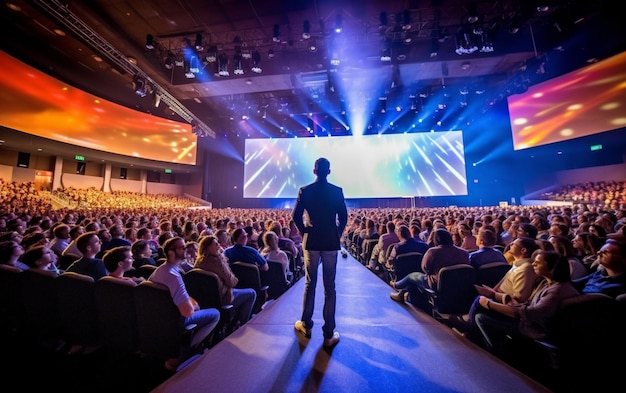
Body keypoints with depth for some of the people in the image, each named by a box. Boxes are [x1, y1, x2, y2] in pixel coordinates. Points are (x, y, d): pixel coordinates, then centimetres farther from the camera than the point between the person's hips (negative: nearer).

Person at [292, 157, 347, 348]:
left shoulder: (305, 190, -3)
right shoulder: (337, 191, -3)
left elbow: (295, 216, -6)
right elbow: (343, 217, -1)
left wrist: (304, 233, 8)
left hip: (311, 241, 1)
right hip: (331, 242, 0)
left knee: (310, 284, 16)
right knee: (329, 287, 8)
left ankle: (306, 325, 31)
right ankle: (329, 334, 18)